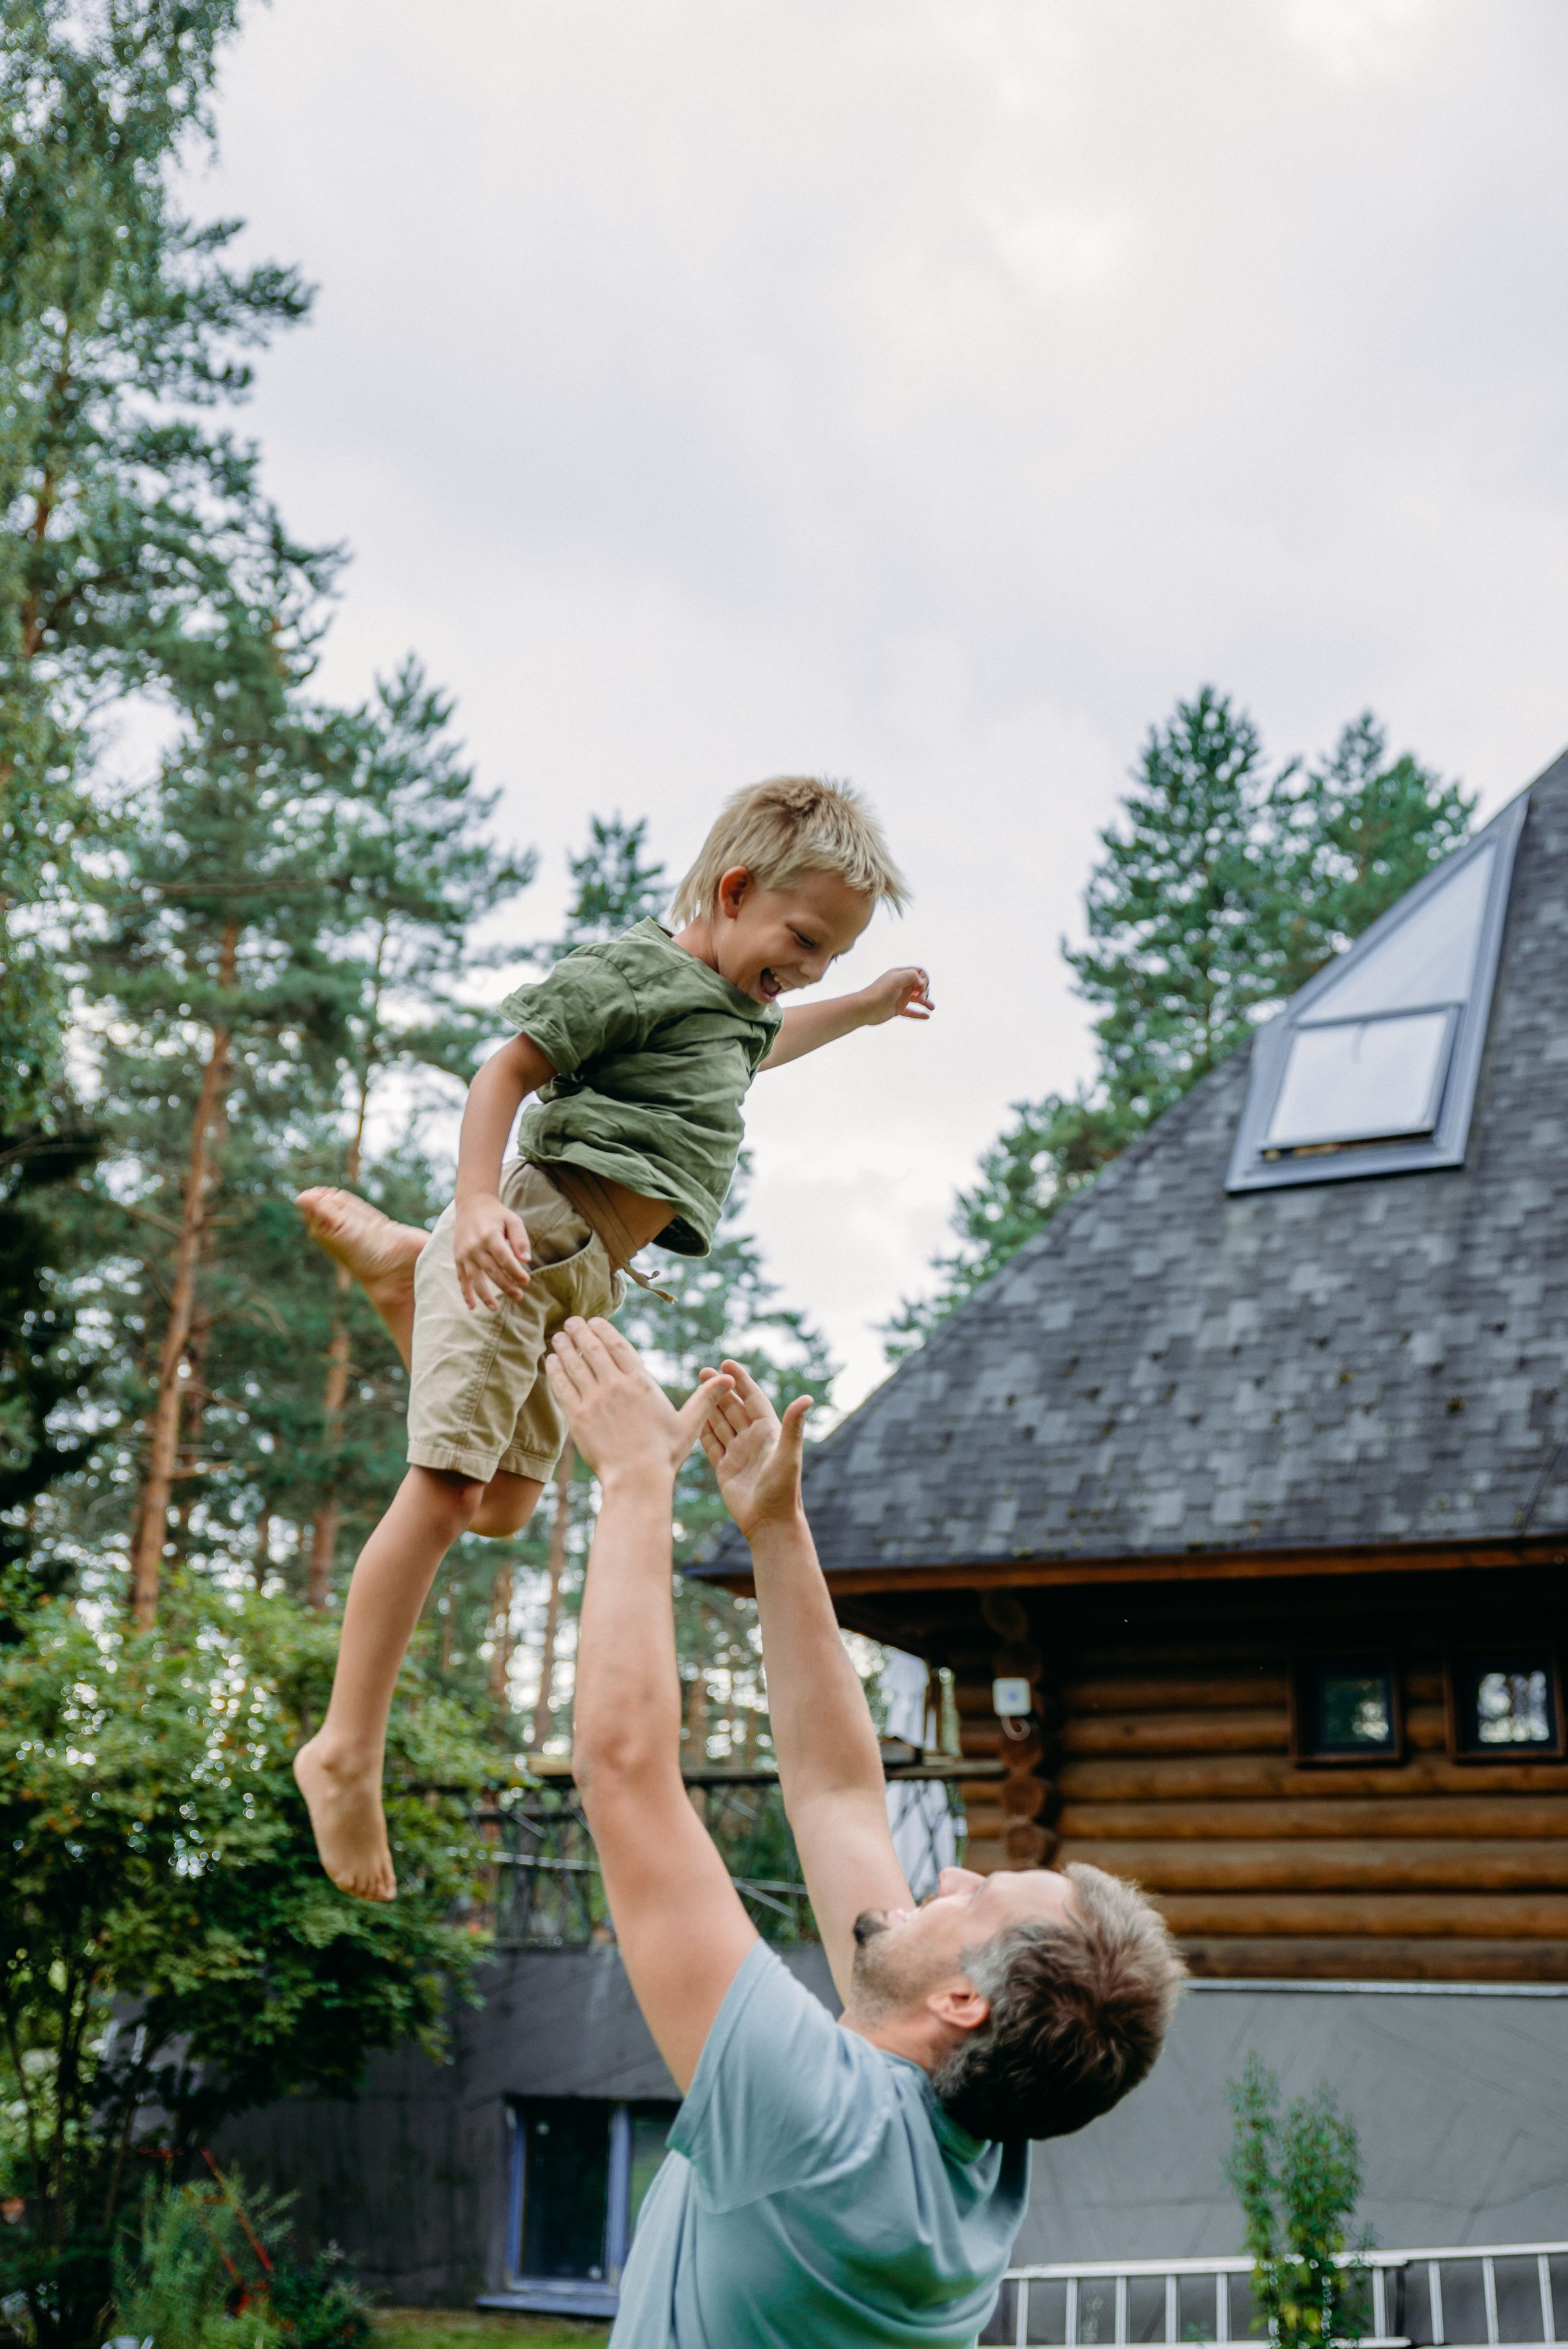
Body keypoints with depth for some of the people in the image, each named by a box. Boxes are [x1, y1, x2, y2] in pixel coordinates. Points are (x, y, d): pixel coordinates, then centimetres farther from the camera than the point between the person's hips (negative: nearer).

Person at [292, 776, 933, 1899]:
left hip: (587, 1278, 9)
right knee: (445, 1485, -13)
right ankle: (349, 1750, -11)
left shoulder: (731, 1002, 22)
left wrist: (864, 1009, 48)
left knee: (503, 1504, 12)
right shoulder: (636, 968, -6)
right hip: (529, 1240, -9)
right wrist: (477, 1204, -23)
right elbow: (507, 1070, -11)